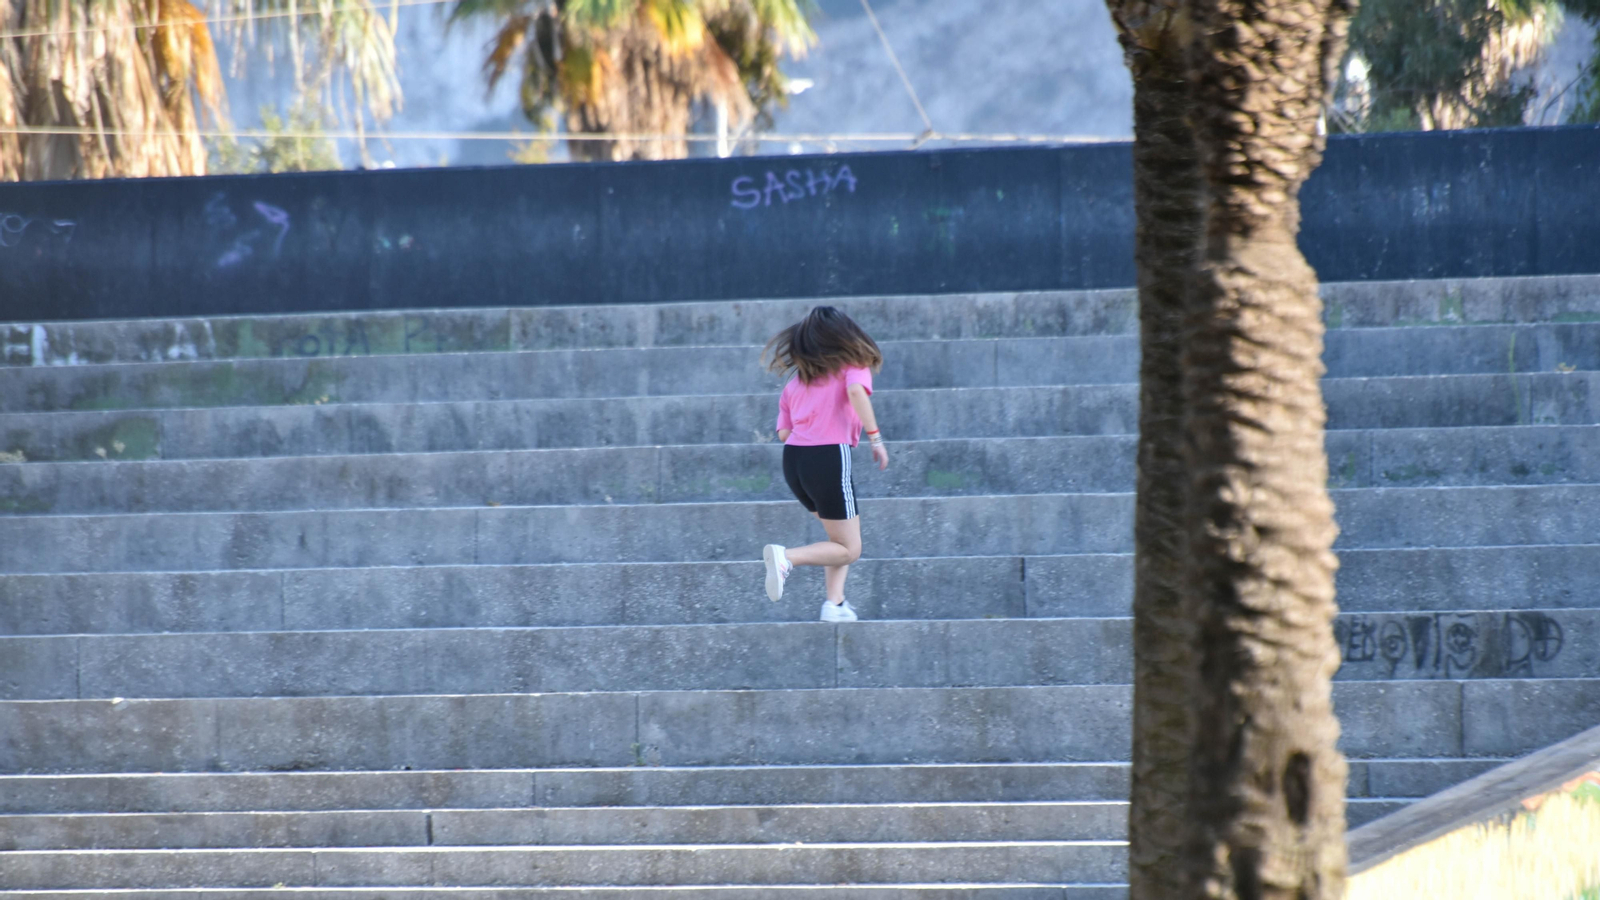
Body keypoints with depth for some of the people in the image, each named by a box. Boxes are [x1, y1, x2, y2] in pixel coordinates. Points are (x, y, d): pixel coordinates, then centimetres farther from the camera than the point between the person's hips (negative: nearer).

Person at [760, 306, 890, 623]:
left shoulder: (796, 381, 18)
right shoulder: (853, 366, 5)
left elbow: (783, 432, 11)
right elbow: (856, 391, -18)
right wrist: (875, 437, -16)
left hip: (793, 457, 6)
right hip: (830, 457, -6)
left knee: (842, 534, 22)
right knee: (848, 549, 2)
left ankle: (835, 602, 7)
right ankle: (787, 557, -20)